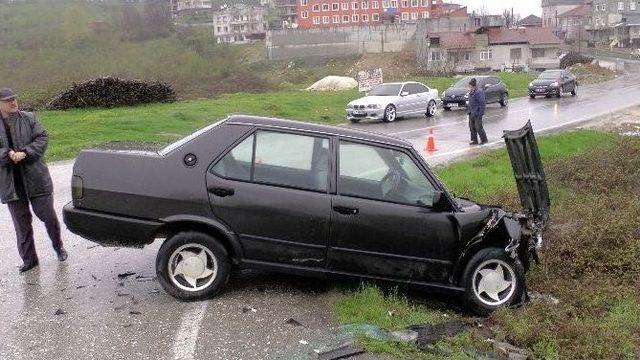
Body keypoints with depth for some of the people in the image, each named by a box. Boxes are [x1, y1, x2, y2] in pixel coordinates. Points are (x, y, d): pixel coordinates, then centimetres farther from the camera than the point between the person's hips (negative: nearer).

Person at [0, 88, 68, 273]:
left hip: (35, 178, -1)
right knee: (21, 221, 8)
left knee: (47, 214, 6)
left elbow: (43, 137, -3)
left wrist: (25, 153, -17)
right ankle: (29, 259, 18)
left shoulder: (28, 118, 2)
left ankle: (58, 247, 28)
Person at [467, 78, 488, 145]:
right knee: (472, 127, 10)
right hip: (472, 113, 9)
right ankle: (474, 140, 18)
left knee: (478, 127, -4)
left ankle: (484, 140, 10)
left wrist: (480, 113, -19)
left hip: (477, 113, -9)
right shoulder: (471, 92, 11)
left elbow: (483, 103, -17)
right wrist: (469, 111, 17)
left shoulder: (478, 92, -16)